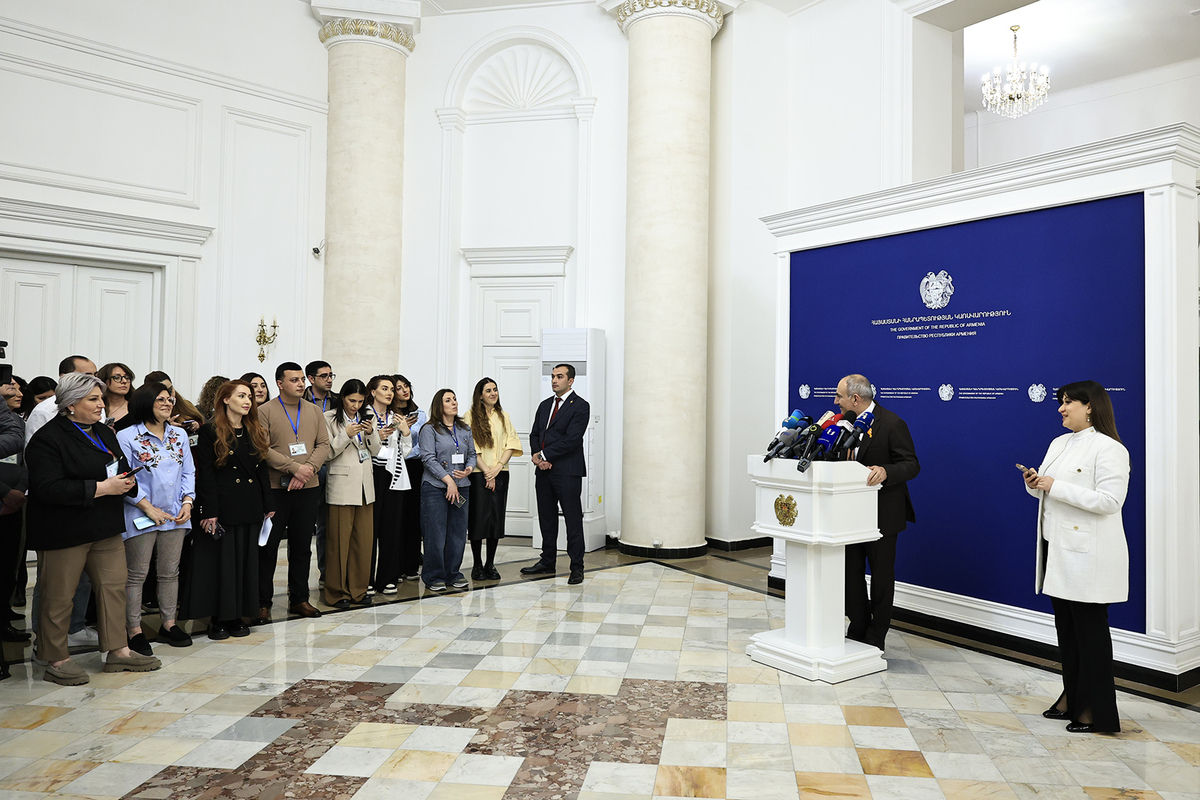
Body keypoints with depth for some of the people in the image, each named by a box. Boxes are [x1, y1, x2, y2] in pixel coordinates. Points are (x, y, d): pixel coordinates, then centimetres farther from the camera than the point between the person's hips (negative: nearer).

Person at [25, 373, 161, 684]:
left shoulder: (104, 433, 13)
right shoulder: (48, 438, -12)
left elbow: (121, 470, 24)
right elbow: (48, 488, -22)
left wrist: (127, 481, 0)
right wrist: (101, 488, -22)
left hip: (105, 529, 8)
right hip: (64, 532, -8)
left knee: (114, 586, 9)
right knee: (59, 597, 3)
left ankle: (118, 651, 18)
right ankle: (56, 659, 18)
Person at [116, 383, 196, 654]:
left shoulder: (179, 435, 11)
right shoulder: (127, 437, -6)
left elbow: (188, 472, 12)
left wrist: (188, 501, -1)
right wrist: (148, 507, -14)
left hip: (175, 515, 5)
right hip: (141, 517, -5)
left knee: (170, 572, 13)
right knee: (136, 574, 3)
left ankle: (169, 624, 24)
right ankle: (134, 630, 12)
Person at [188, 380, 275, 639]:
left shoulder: (255, 432, 12)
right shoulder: (210, 431, -4)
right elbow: (205, 473, -10)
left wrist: (269, 505, 8)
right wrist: (209, 511, -16)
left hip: (250, 508, 5)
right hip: (223, 506, -5)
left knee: (246, 560, 8)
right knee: (222, 561, 1)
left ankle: (237, 615, 18)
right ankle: (218, 619, 12)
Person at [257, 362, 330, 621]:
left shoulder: (314, 411, 10)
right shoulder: (266, 411, -3)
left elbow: (323, 445, 4)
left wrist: (309, 470, -12)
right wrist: (295, 468, -18)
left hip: (308, 487, 4)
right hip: (275, 489, -4)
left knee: (302, 546, 11)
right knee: (268, 546, 3)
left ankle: (299, 599, 22)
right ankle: (263, 602, 13)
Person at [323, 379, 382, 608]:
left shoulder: (365, 419, 14)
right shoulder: (330, 418, -3)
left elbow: (376, 451, 13)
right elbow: (327, 453, -7)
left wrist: (371, 432, -4)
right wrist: (346, 435, -17)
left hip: (365, 485, 5)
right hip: (342, 486, -5)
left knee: (364, 539, 6)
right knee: (339, 540, -3)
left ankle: (358, 589, 17)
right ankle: (337, 592, 9)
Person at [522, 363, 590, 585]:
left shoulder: (580, 406, -7)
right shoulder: (545, 405, 17)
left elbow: (571, 439, -16)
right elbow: (534, 434, 16)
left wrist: (544, 455, -12)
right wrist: (537, 455, -4)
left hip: (567, 471, -7)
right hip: (544, 470, 7)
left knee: (573, 520, -2)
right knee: (546, 519, 14)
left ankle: (577, 568, 6)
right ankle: (547, 562, 25)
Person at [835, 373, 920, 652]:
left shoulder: (892, 423, -15)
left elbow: (912, 465, -16)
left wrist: (886, 471, -34)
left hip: (881, 514, -7)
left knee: (881, 576, 8)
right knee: (851, 573, 13)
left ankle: (875, 639, 21)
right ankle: (857, 631, 27)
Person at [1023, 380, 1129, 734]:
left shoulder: (1109, 449, -12)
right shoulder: (1059, 443, 13)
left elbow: (1109, 500, -21)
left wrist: (1056, 486, -21)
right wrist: (1035, 483, -2)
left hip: (1088, 554, -8)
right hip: (1057, 547, 8)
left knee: (1090, 628, 1)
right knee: (1065, 626, 16)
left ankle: (1095, 710, 12)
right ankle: (1072, 696, 29)